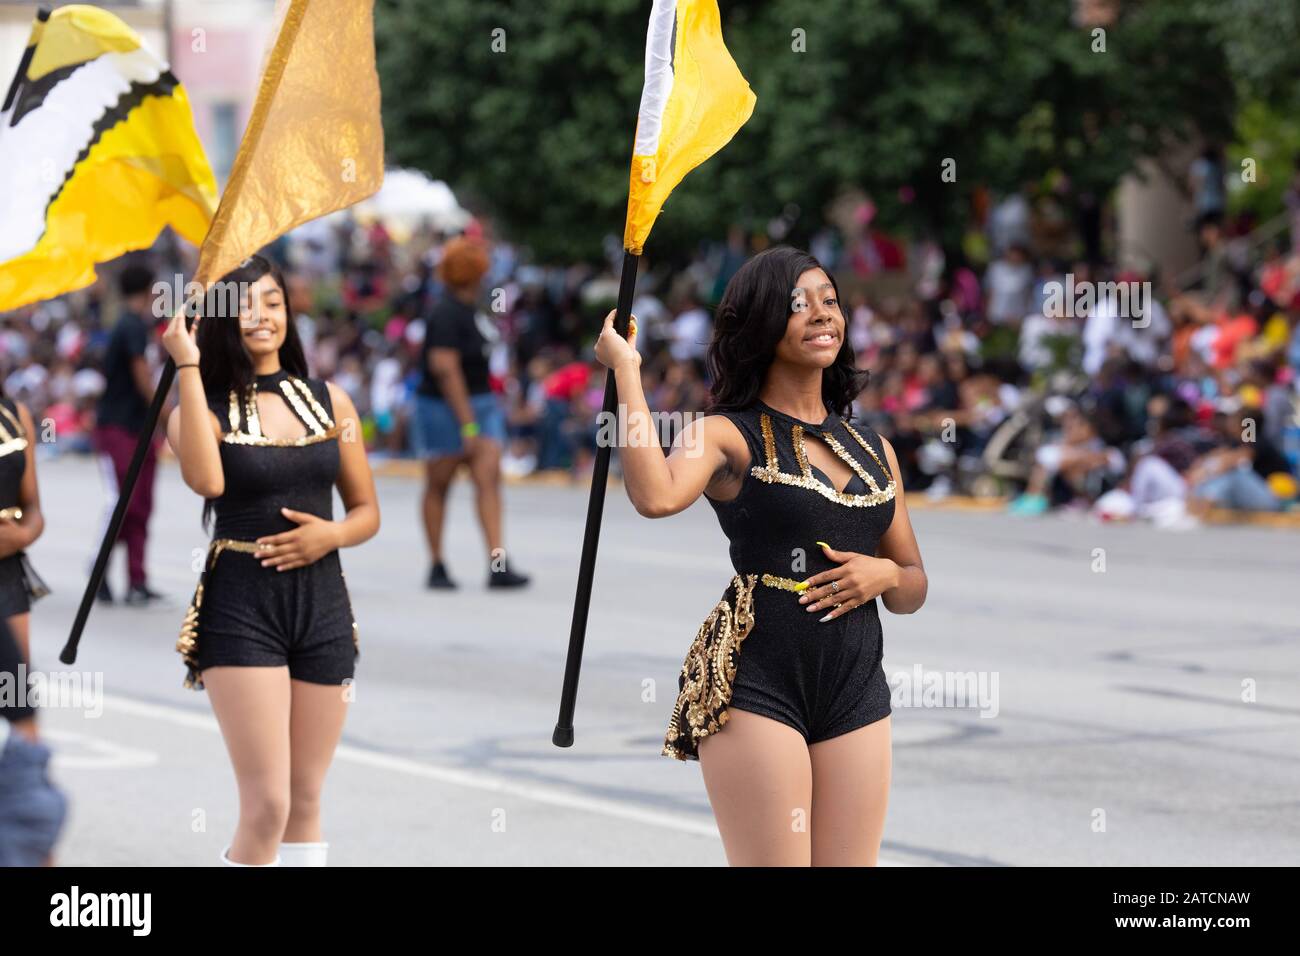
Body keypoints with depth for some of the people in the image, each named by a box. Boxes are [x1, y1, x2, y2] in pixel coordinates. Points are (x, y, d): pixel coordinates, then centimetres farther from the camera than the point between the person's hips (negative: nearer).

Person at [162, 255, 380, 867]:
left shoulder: (330, 401, 9)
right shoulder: (204, 407, -1)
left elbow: (368, 512, 14)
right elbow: (206, 480, -24)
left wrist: (331, 535, -9)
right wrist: (188, 366, -20)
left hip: (322, 605, 4)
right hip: (241, 609, -4)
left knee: (305, 803, 9)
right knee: (267, 805, -13)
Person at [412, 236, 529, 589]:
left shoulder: (469, 311, 10)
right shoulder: (448, 315, -18)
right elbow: (446, 370, -23)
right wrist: (468, 424, -25)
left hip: (480, 403, 8)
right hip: (444, 410, -8)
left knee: (488, 478, -6)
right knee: (439, 485, 6)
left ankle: (497, 564, -13)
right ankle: (437, 567, 16)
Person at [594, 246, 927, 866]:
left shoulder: (873, 450, 17)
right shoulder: (728, 436, -1)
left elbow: (912, 591, 24)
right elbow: (656, 496, -24)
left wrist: (883, 574, 0)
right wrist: (625, 368, -15)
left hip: (856, 690, 6)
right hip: (757, 683, -5)